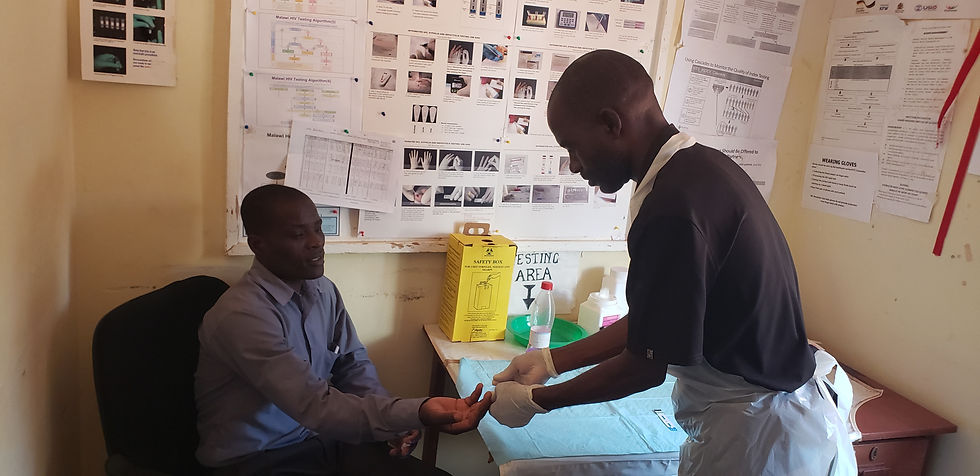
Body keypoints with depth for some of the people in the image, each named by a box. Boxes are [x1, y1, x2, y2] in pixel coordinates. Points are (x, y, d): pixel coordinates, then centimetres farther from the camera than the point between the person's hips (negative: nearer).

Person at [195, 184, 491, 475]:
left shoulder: (323, 290, 2)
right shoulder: (241, 315, -23)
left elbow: (353, 364, 11)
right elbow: (315, 406, -29)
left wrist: (393, 420, -6)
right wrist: (418, 413, -40)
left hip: (324, 439, 7)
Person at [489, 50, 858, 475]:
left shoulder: (674, 208, -28)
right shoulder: (701, 168, 2)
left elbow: (645, 366, -17)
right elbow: (651, 324, 8)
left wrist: (536, 400, -4)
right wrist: (553, 360, 11)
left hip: (763, 440, -8)